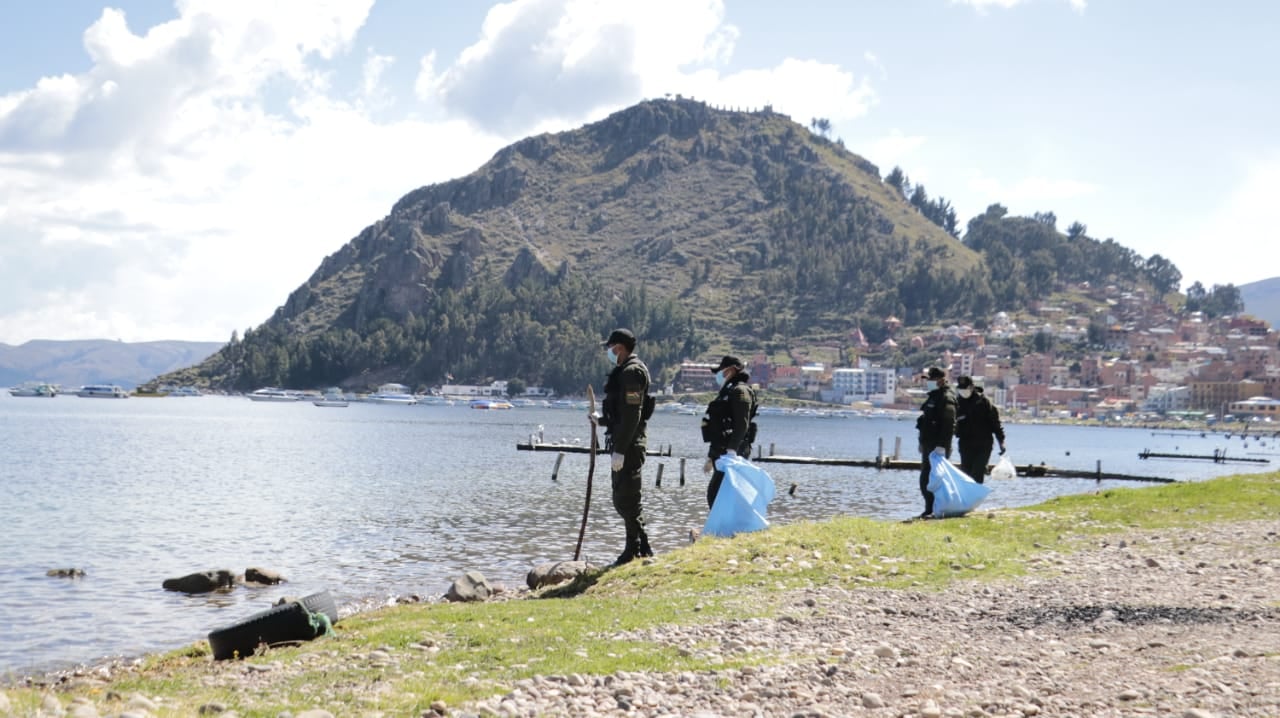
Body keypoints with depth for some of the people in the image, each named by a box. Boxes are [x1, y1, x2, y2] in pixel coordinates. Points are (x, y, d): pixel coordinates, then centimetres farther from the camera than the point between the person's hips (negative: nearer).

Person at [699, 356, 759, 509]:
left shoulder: (740, 391, -7)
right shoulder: (726, 393, 25)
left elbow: (742, 424, -21)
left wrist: (732, 450, -29)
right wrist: (710, 458, 28)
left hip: (733, 454, -11)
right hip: (721, 454, 11)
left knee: (715, 493, -17)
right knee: (713, 494, 10)